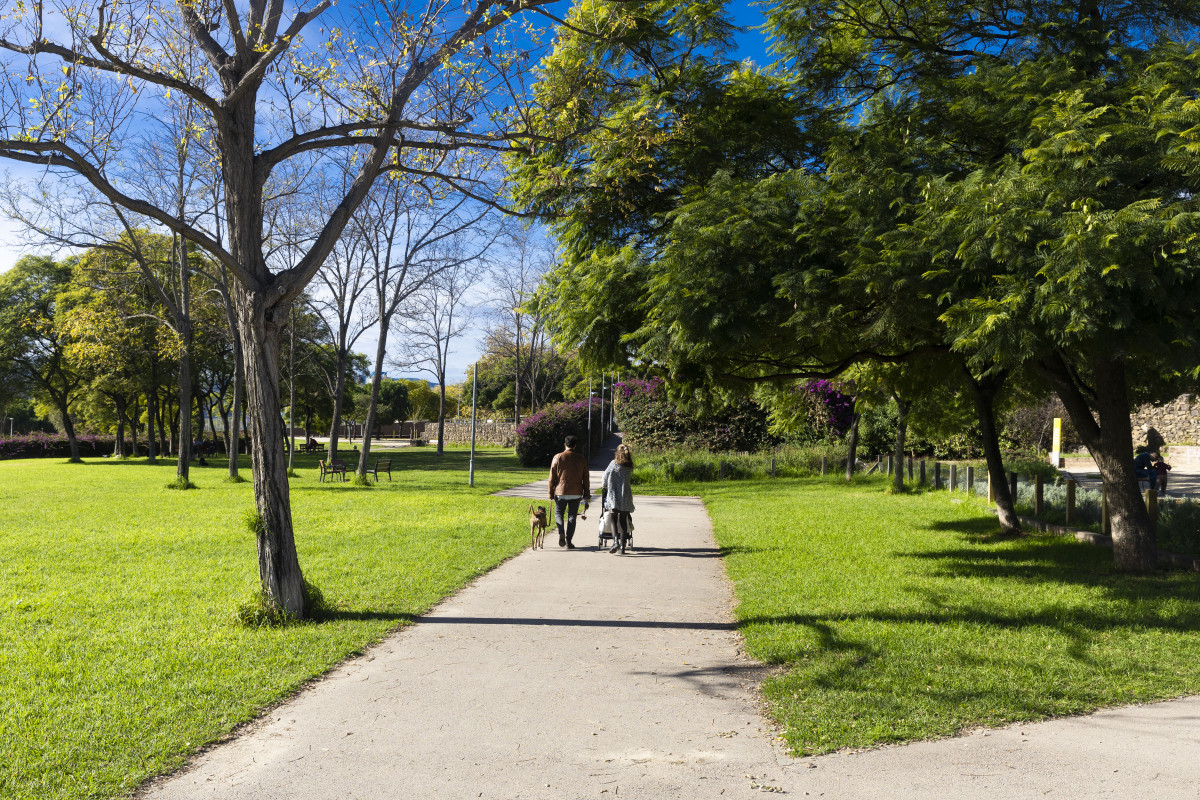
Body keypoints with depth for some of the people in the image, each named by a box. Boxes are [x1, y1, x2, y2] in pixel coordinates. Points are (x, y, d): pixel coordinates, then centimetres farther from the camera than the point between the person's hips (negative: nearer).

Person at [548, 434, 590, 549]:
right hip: (576, 493, 1)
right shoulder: (581, 459, 3)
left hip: (561, 492, -1)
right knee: (572, 516, 7)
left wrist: (551, 494, 6)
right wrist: (587, 495, 13)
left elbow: (552, 478, -1)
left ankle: (561, 532, -14)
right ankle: (568, 541, 5)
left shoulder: (558, 458, -2)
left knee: (558, 513, 13)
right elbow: (585, 479, 6)